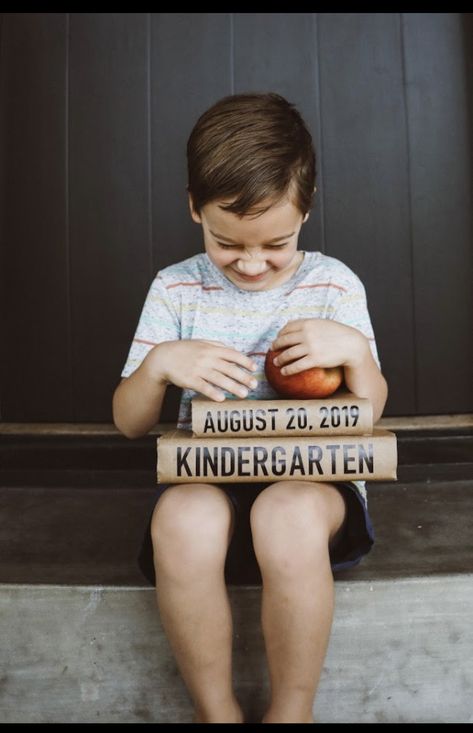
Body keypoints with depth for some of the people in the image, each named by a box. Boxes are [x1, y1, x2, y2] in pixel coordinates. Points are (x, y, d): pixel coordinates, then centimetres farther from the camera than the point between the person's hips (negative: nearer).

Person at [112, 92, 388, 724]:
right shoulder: (176, 289, 4)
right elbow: (129, 423, 5)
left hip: (311, 471, 0)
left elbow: (369, 413, 7)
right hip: (207, 473, 1)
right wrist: (160, 362, -15)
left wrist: (355, 350, -13)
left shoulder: (333, 284, 3)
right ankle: (215, 710, -9)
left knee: (289, 515, -35)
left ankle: (292, 711, -10)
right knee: (182, 518, -33)